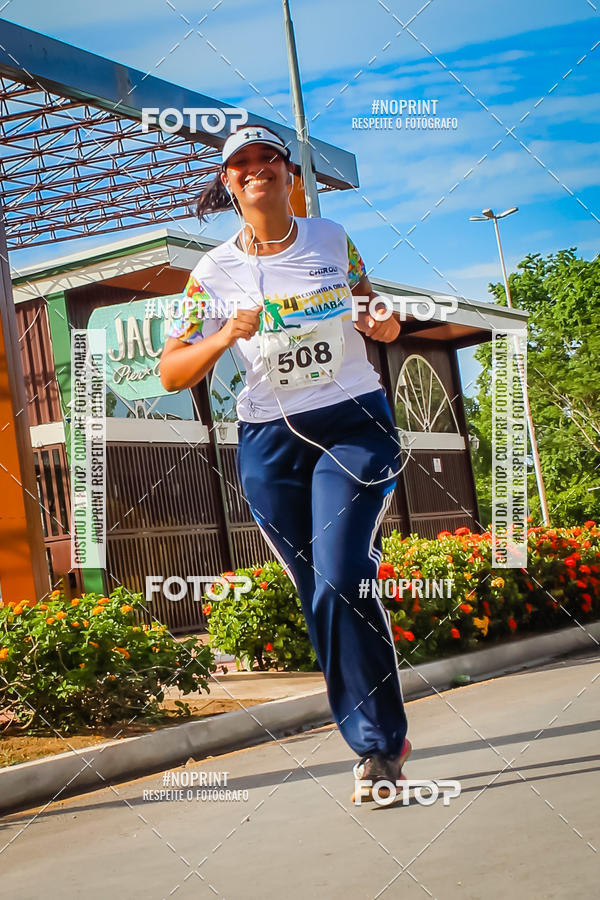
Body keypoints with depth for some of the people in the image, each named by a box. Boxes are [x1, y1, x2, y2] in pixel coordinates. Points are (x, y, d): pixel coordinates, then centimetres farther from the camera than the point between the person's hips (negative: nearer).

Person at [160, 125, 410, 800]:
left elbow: (384, 326, 15)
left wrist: (381, 321, -9)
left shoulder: (332, 240, 5)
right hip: (269, 441, 2)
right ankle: (380, 741, 19)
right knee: (319, 597, 4)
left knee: (341, 581, -18)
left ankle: (378, 739, -4)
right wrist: (223, 339, -17)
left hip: (354, 423, -1)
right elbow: (171, 373, 1)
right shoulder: (214, 272, 2)